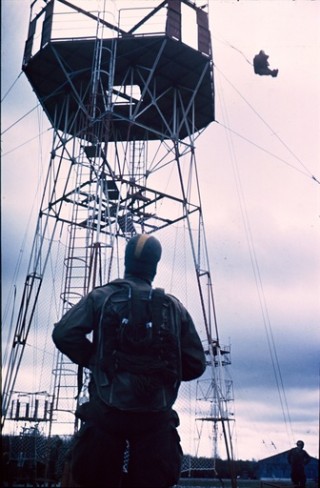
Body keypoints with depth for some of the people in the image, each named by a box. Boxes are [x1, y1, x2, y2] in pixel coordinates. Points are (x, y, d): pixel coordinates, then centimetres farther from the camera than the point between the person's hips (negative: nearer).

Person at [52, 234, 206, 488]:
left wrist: (95, 361, 4)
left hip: (107, 412, -1)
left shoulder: (101, 297, 2)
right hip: (156, 416, 1)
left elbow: (64, 333, -11)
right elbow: (196, 364, 7)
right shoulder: (175, 307, 8)